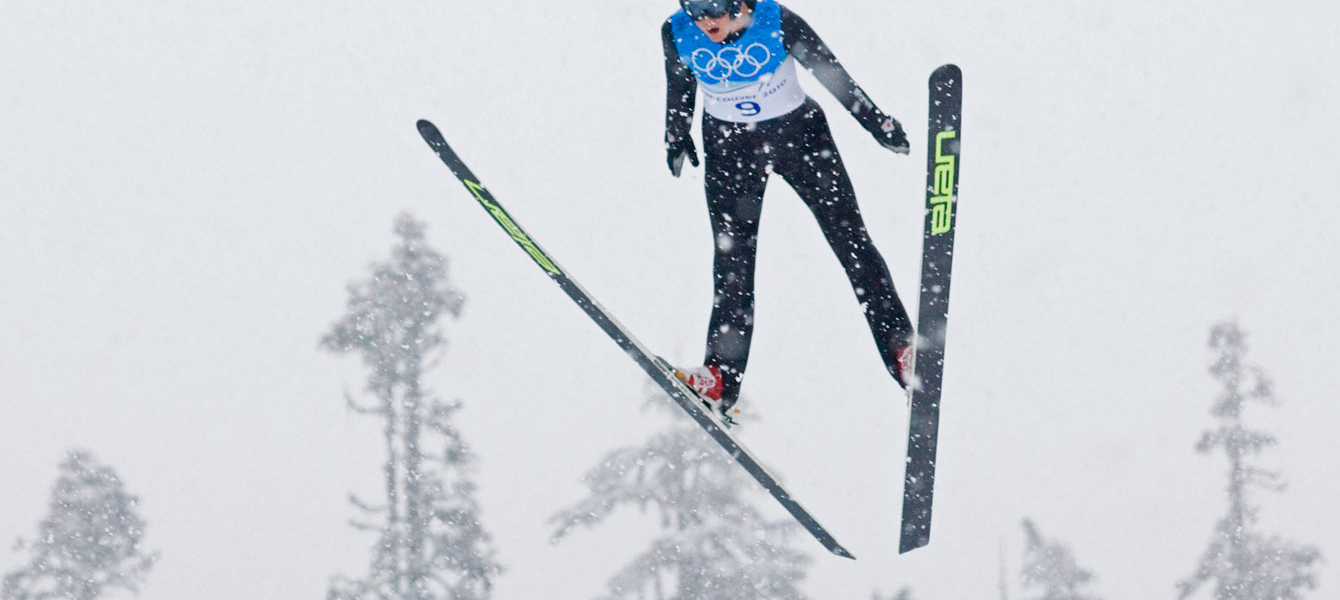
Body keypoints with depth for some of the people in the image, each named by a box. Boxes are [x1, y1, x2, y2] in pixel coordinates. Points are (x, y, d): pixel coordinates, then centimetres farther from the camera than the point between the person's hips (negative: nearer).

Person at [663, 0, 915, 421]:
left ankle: (901, 349, 9)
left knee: (851, 239, 1)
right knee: (732, 261, -4)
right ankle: (722, 378, 1)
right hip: (728, 146, 1)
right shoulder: (677, 34, -17)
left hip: (799, 133, -1)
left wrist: (877, 123, -2)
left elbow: (831, 72, -11)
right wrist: (677, 138, 18)